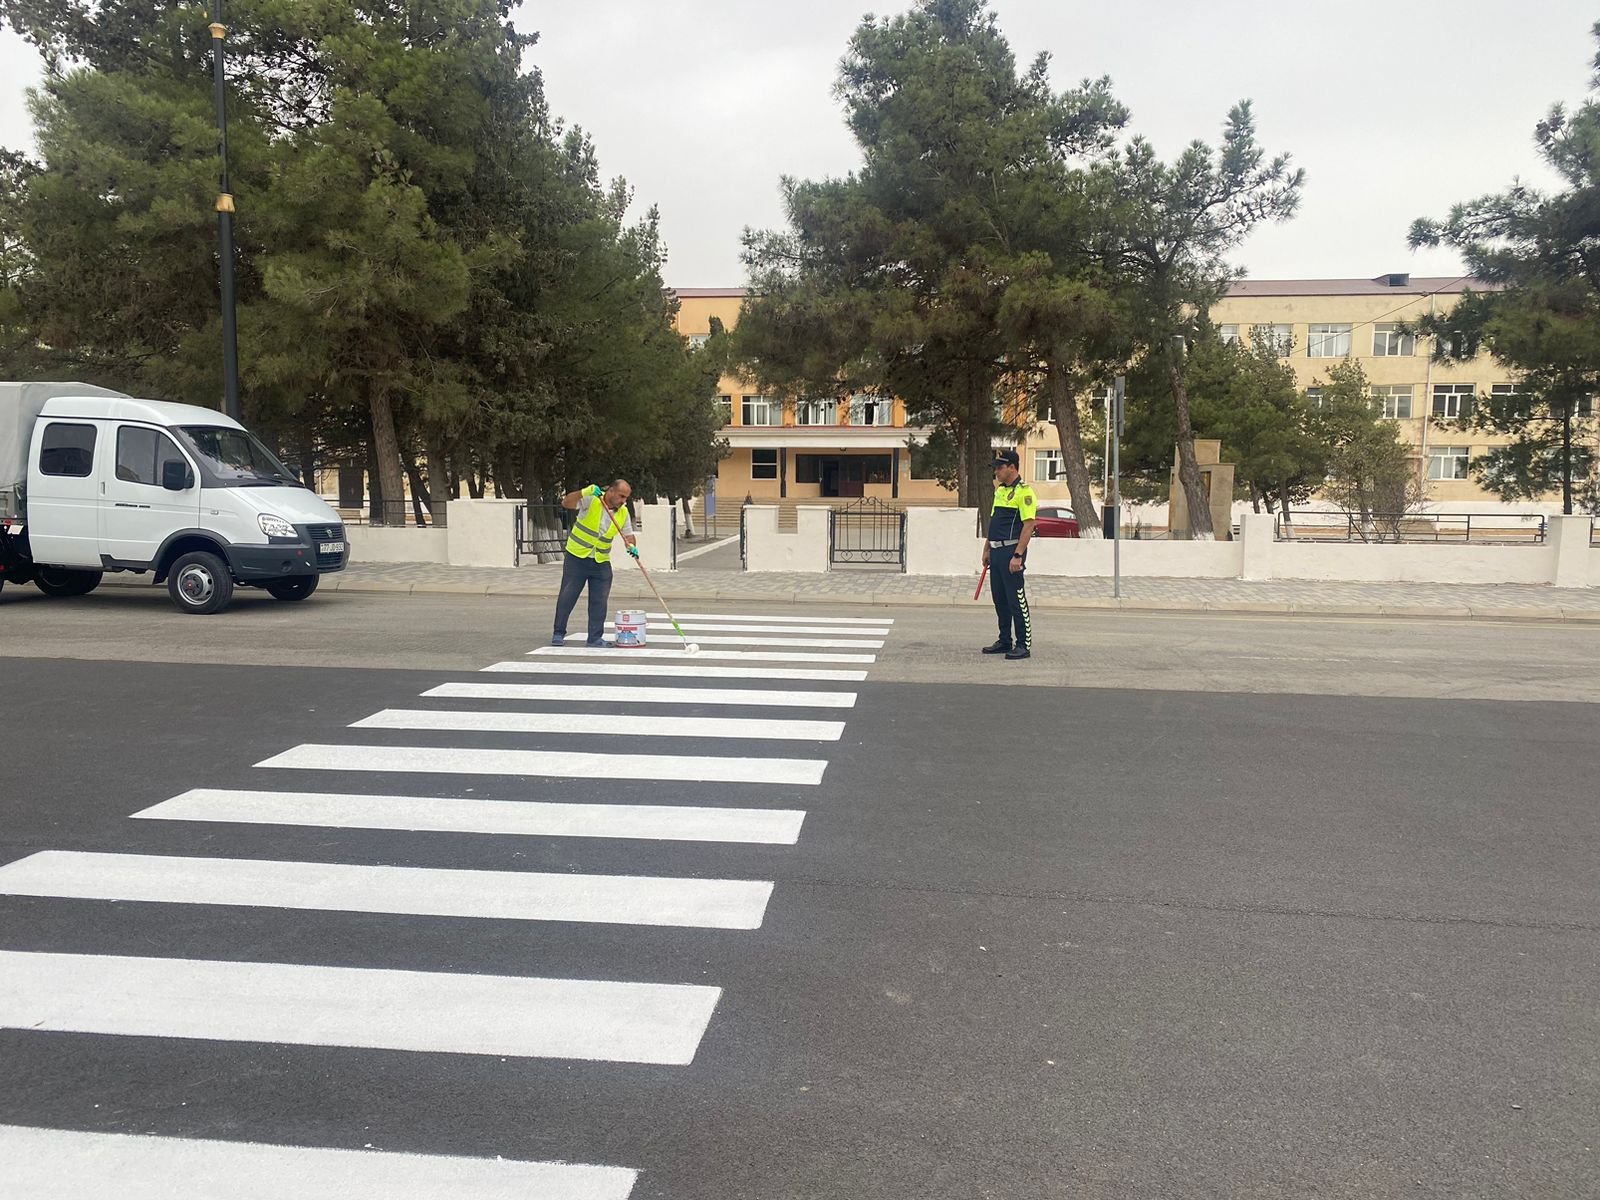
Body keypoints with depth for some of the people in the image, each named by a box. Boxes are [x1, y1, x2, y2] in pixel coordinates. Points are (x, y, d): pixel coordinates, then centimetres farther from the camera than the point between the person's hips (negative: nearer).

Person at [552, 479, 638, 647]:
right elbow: (566, 503, -25)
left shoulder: (623, 513, -1)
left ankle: (595, 637, 11)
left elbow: (629, 535, 4)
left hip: (601, 562, 4)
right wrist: (584, 492, -40)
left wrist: (632, 546, -19)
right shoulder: (591, 499, -14)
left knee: (599, 601, 2)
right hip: (576, 557, -4)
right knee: (567, 596, 2)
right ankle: (558, 633, 13)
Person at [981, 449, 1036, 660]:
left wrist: (1017, 556, -22)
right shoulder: (1000, 490, 16)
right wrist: (987, 549, 19)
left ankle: (1024, 645, 1)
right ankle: (1005, 641, 21)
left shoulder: (1023, 492, -12)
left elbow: (1028, 526, -18)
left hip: (1011, 552, -9)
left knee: (1016, 599, -5)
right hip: (997, 552, 9)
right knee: (999, 599, 12)